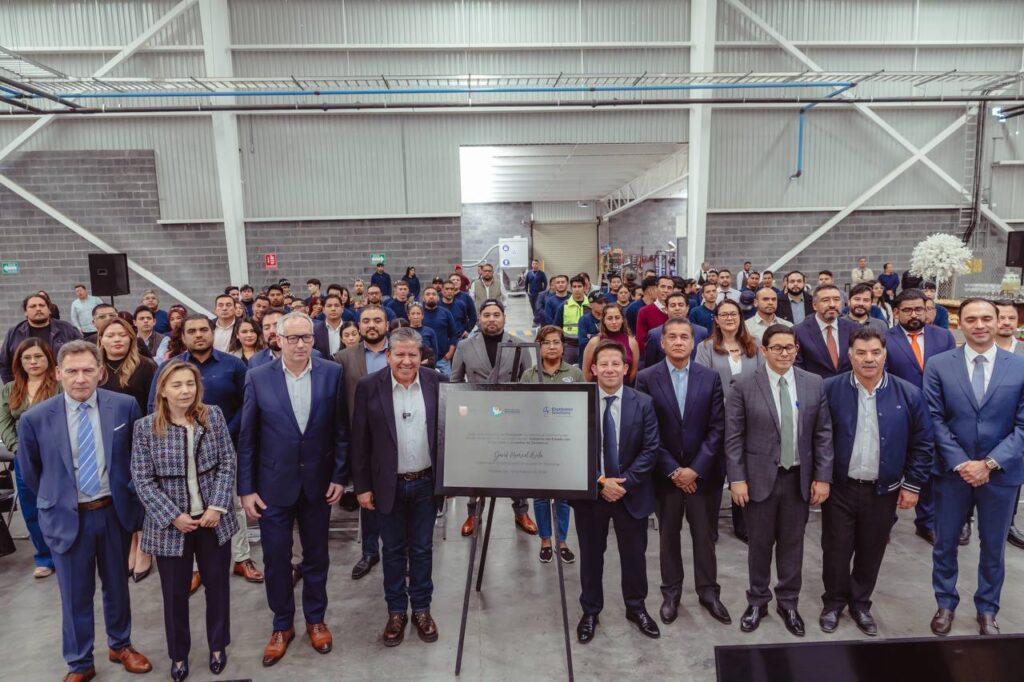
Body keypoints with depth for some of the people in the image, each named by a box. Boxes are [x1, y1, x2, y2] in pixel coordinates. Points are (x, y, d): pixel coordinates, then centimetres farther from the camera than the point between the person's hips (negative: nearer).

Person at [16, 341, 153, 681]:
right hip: (67, 517, -1)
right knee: (75, 595, 13)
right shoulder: (35, 419, -12)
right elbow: (30, 472, 4)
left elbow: (138, 455, 4)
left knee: (117, 585, 19)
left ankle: (120, 645, 42)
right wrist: (57, 500, 11)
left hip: (115, 511, 1)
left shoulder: (125, 406, -11)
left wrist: (129, 498, 6)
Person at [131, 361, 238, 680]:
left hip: (213, 519, 2)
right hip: (170, 524, -1)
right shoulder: (145, 427, -8)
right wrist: (173, 516, -14)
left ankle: (218, 646, 36)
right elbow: (143, 480, -8)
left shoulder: (214, 416, -4)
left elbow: (227, 464, -2)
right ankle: (179, 654, 36)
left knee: (217, 584, 14)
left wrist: (217, 507, -11)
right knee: (175, 592, 13)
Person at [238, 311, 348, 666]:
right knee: (276, 559, 11)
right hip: (274, 484, 0)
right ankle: (282, 626, 34)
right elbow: (246, 437, -4)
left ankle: (315, 619, 37)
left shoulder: (332, 373, -7)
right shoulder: (258, 377, -7)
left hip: (318, 482, 1)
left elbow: (341, 430, -2)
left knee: (316, 556, 16)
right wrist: (246, 488, -5)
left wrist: (339, 475, -4)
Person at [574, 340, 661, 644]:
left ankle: (636, 608, 38)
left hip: (631, 492, 1)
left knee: (634, 554, 15)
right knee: (591, 555, 13)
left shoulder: (643, 403, -4)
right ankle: (590, 611, 32)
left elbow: (650, 449, -6)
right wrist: (600, 482, -15)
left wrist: (625, 482, -15)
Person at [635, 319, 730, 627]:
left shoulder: (710, 377, -1)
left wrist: (695, 469, -10)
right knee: (668, 535, 13)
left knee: (705, 535, 12)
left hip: (702, 472, 1)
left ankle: (708, 592, 30)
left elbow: (717, 428, -3)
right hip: (665, 472, -1)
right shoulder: (646, 379, -6)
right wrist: (672, 470, -11)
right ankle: (671, 593, 28)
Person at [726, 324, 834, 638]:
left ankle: (788, 603, 32)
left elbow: (823, 433, 3)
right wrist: (736, 479, -11)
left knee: (792, 543, 14)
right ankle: (757, 601, 31)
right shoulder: (744, 386, -8)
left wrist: (823, 476, -2)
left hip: (799, 478, 2)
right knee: (760, 543, 11)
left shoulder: (814, 383, 1)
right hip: (760, 477, -2)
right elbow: (733, 437, -7)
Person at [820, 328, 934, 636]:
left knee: (871, 552, 15)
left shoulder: (909, 394, -6)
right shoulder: (829, 389, -10)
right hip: (839, 488, -1)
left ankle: (860, 603, 36)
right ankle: (833, 602, 31)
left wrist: (913, 484, 1)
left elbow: (923, 443, 2)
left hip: (884, 491, 1)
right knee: (836, 550, 10)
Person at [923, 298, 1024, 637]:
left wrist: (990, 464, -14)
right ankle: (945, 604, 31)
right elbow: (935, 420, -6)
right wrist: (960, 462, -13)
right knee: (945, 543, 12)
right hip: (952, 471, 0)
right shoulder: (938, 365, -4)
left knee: (993, 546, 16)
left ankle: (987, 610, 35)